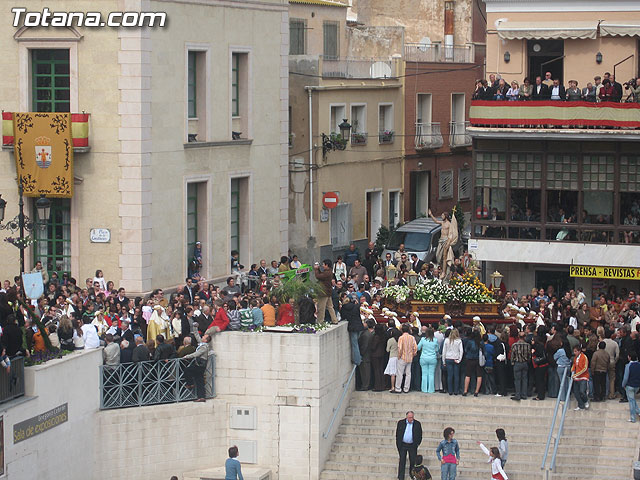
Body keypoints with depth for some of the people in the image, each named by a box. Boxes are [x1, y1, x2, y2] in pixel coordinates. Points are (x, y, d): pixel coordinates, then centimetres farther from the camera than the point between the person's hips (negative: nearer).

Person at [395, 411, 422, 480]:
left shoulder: (417, 424, -1)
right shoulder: (401, 423, -1)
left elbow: (420, 435, 5)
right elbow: (397, 434, 3)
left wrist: (417, 444, -2)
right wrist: (398, 444, -1)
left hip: (412, 446, 0)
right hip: (403, 445, 0)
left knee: (413, 461, 6)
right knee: (402, 461, 0)